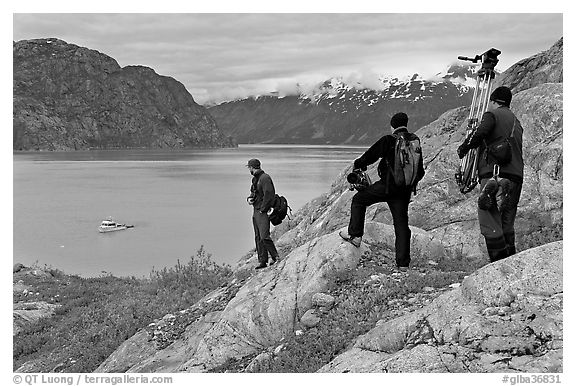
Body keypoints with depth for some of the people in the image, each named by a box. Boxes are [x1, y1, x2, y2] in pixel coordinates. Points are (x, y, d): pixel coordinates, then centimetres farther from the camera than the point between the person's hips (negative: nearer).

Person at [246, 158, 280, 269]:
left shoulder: (265, 178, -14)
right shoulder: (255, 179, 16)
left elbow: (268, 194, -22)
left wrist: (263, 209, -18)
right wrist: (250, 198, 4)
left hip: (263, 212, -10)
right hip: (256, 212, 10)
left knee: (264, 237, -16)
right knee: (258, 238, 9)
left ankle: (276, 257, -7)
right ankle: (262, 261, 13)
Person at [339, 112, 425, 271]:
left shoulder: (388, 141, -9)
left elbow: (370, 155, -3)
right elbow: (420, 171, 15)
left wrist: (358, 164, 16)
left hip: (387, 186, -5)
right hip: (405, 190, 5)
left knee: (359, 200, 15)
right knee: (401, 224, 8)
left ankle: (355, 235, 10)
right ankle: (403, 263, 4)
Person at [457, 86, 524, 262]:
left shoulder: (492, 114, 2)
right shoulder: (516, 122, 26)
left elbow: (481, 132, -18)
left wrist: (466, 146, -1)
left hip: (495, 172, -7)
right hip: (517, 175, 8)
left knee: (489, 221, -8)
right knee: (506, 223, 14)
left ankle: (500, 259, -17)